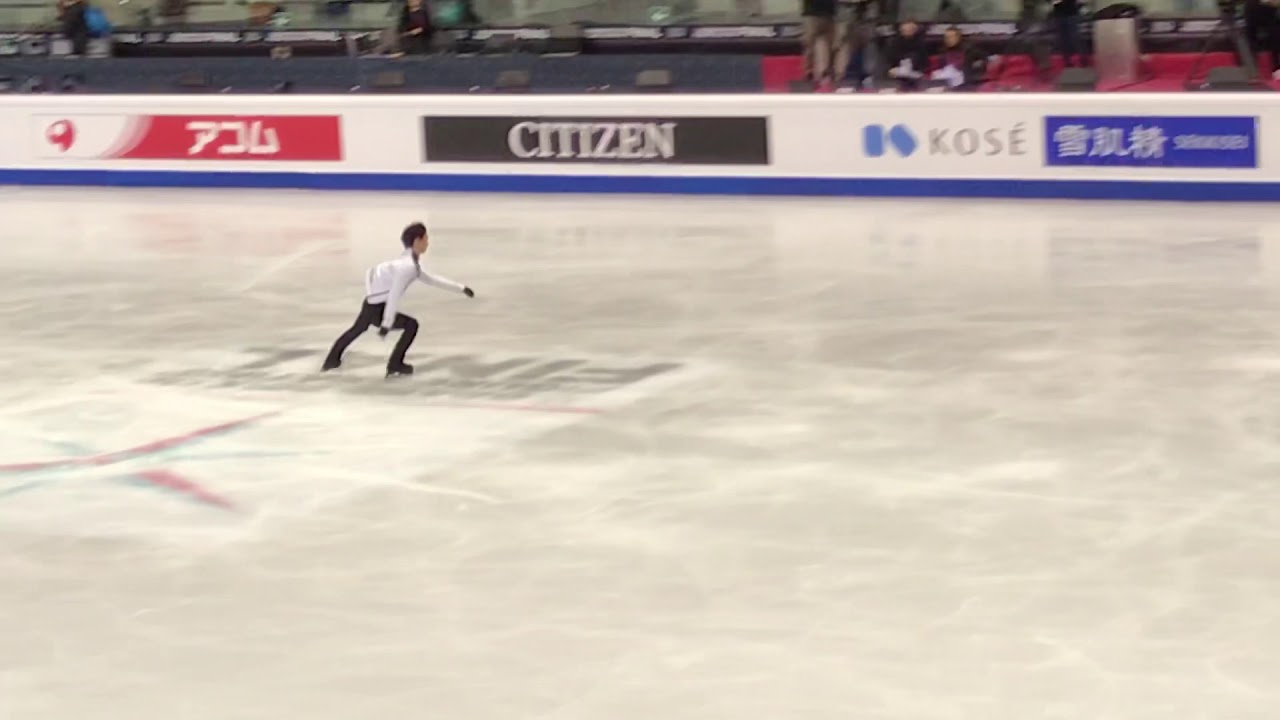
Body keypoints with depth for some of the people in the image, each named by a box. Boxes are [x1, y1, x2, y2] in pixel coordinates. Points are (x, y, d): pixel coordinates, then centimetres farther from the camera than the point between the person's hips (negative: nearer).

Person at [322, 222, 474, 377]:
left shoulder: (409, 262, 7)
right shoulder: (407, 266, -25)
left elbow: (430, 279, 19)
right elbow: (394, 296, -28)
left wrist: (460, 288, 22)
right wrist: (386, 324, -27)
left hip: (370, 303, 10)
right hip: (376, 309, -10)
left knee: (358, 328, 32)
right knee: (411, 325, -7)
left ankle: (332, 359, 52)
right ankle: (395, 364, 4)